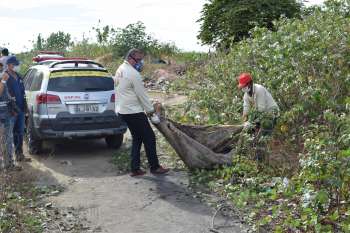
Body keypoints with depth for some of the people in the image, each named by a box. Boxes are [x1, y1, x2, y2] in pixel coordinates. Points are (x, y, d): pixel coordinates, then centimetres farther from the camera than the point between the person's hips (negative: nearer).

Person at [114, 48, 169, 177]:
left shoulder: (120, 69, 11)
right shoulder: (134, 74, -18)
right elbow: (142, 95, -17)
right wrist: (151, 112, -9)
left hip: (122, 111, 10)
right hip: (134, 112, -10)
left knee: (137, 138, 16)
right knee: (149, 137, 0)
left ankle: (135, 169, 16)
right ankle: (154, 167, 8)